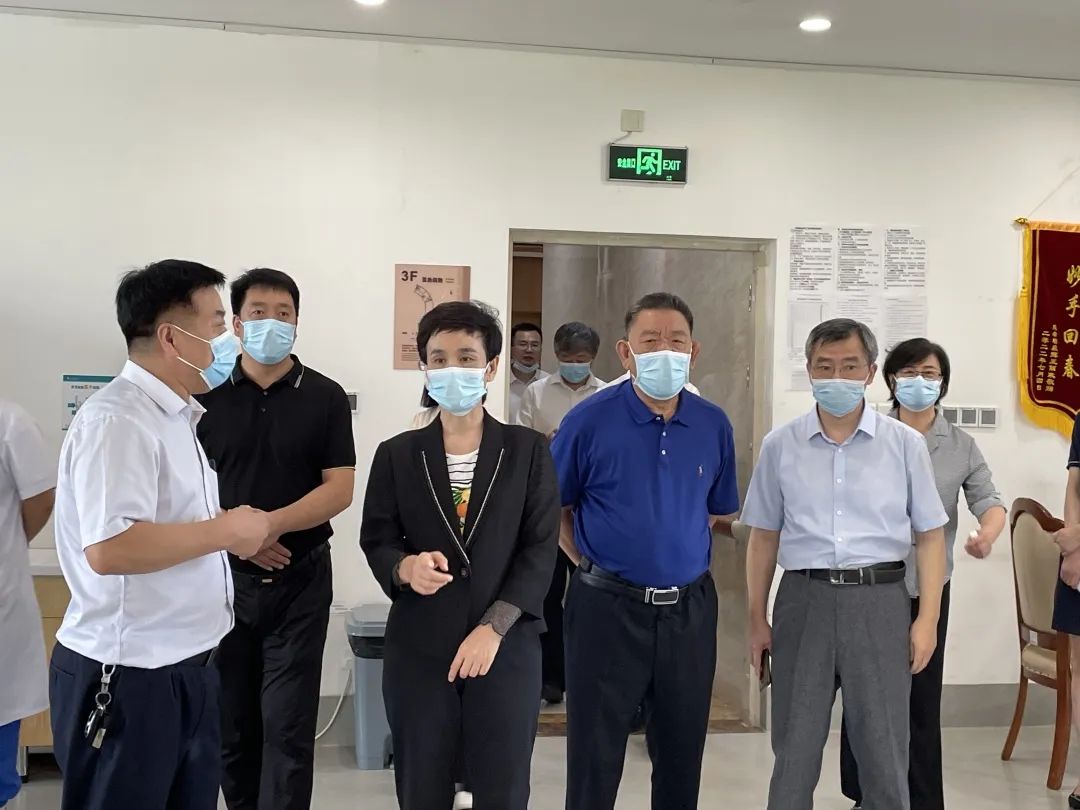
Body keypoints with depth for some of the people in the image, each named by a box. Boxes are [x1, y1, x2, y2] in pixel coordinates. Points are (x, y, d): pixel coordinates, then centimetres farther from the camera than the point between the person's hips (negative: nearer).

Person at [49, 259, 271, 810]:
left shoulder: (171, 414, 10)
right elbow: (108, 548, -31)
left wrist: (238, 537, 6)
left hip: (184, 667, 9)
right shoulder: (118, 420, -20)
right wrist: (225, 530, -21)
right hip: (128, 678, -9)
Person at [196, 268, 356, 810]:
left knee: (289, 723, -1)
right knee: (230, 718, 11)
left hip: (301, 578, -1)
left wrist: (273, 522, -20)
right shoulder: (206, 395, 1)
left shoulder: (325, 396, -1)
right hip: (225, 576, 2)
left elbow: (340, 490, -6)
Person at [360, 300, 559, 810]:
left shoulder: (528, 450, 1)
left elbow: (540, 549, -3)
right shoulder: (397, 454, 3)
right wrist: (406, 567, -18)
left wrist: (492, 628, -13)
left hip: (507, 648, -1)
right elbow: (376, 540, 6)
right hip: (418, 648, 1)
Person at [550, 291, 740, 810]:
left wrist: (680, 545, 8)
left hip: (689, 609, 3)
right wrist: (586, 560, -2)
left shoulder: (714, 425, 1)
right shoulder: (590, 420, -9)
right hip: (607, 607, -3)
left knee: (682, 756, 16)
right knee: (594, 758, 9)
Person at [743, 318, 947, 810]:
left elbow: (930, 535, 4)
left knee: (884, 751, 10)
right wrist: (756, 620, 7)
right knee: (794, 748, 10)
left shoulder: (905, 444, 1)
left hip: (879, 602, 0)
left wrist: (927, 620, -2)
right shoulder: (780, 446, 3)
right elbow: (764, 537, 8)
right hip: (803, 601, 1)